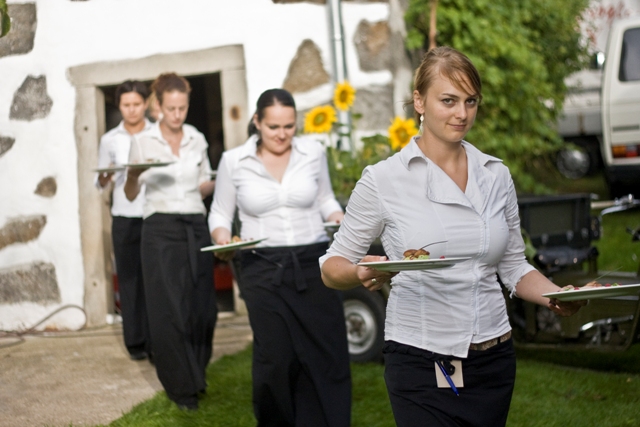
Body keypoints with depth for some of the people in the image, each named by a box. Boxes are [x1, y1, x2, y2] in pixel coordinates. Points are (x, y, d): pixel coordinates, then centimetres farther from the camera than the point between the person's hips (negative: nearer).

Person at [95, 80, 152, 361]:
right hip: (124, 220, 1)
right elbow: (100, 183, 10)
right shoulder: (109, 140, 7)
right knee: (129, 279, 2)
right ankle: (135, 342, 9)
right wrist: (106, 175, -12)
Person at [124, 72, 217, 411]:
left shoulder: (197, 140, 9)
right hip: (160, 229, -3)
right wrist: (133, 175, -20)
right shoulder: (143, 142, -1)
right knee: (169, 308, -5)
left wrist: (214, 184, -5)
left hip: (196, 227, 3)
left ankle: (196, 373, 20)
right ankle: (181, 385, 3)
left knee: (201, 305, 2)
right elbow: (131, 194, 1)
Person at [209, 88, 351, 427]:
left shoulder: (313, 153, 3)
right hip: (263, 270, -1)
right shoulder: (233, 162, 0)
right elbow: (220, 213, 9)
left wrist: (342, 221, -3)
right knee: (275, 359, -2)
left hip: (314, 264, 1)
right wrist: (221, 238, -11)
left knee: (326, 355, -1)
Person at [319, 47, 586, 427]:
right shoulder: (383, 179, -5)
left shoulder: (496, 175, 6)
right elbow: (332, 267, -1)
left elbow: (514, 267, 13)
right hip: (421, 365, -4)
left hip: (494, 363, 4)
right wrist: (362, 274, -23)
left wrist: (557, 296, -6)